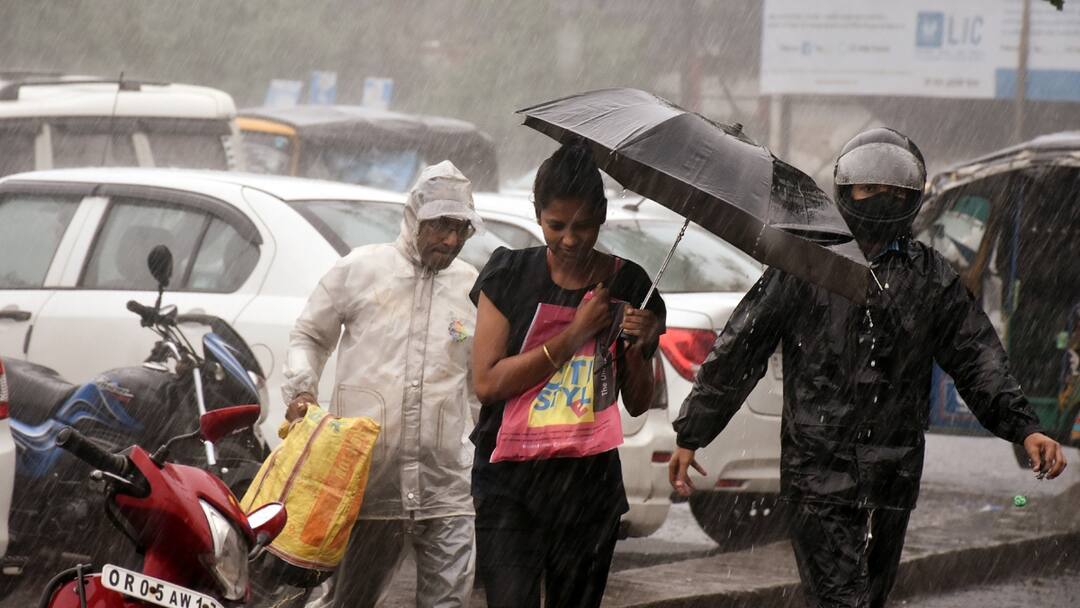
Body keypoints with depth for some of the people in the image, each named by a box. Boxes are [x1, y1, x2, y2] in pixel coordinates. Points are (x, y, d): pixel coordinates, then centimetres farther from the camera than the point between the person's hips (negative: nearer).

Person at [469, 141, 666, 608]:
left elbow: (637, 405, 8)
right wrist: (574, 336, -14)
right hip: (509, 482, -2)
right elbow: (487, 383, -10)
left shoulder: (626, 285, 2)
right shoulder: (509, 275, -1)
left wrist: (637, 349, -13)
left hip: (589, 487, 2)